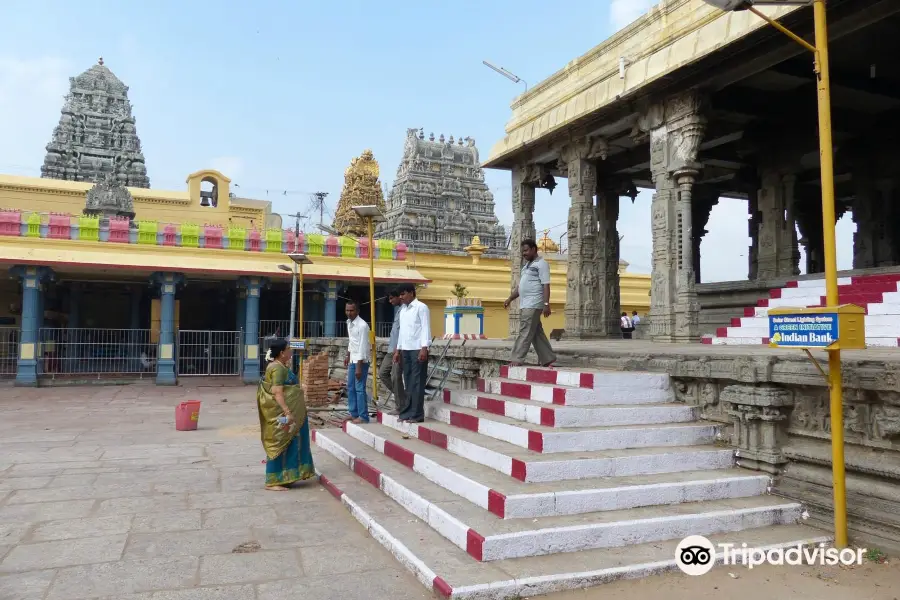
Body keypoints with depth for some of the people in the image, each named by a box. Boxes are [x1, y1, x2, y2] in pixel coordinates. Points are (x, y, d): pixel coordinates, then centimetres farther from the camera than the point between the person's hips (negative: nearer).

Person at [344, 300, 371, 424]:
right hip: (353, 360, 9)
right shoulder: (349, 322, 6)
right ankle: (354, 414, 24)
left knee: (360, 389, -7)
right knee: (350, 388, 14)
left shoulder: (362, 325, -20)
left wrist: (359, 367, -23)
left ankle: (363, 417, 0)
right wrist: (348, 355, 21)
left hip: (361, 361, -9)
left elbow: (363, 347, -22)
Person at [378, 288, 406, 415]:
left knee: (395, 377, -5)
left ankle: (400, 407, 6)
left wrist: (398, 348, -23)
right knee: (382, 372, 11)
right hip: (392, 349, 10)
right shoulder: (396, 310, 17)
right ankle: (401, 395, 20)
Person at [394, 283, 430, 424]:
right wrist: (398, 350, 16)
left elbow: (426, 328, -11)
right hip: (405, 350, 7)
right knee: (409, 383, 9)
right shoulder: (402, 310, 16)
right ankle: (408, 412, 14)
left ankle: (417, 415, -1)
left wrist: (424, 348, -19)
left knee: (417, 383, -4)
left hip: (418, 350, -7)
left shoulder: (421, 307, -6)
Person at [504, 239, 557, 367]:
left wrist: (546, 304, -20)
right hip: (524, 304, 9)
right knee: (537, 333, 11)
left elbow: (546, 285, -13)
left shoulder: (541, 264, -5)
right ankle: (547, 359, 16)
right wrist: (510, 299, 14)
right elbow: (520, 286, 24)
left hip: (533, 305, -9)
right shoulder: (526, 265, 21)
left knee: (525, 332, -10)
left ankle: (517, 359, -10)